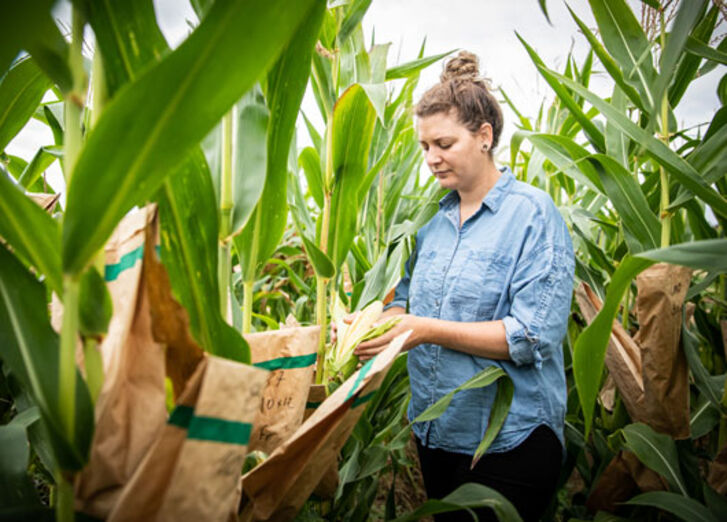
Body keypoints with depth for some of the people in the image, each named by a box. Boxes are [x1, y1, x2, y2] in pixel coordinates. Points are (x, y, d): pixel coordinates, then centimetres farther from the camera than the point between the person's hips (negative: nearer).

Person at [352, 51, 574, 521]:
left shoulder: (533, 213, -13)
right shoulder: (434, 219, 8)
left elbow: (535, 335, -21)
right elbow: (410, 298, 14)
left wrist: (431, 331, -25)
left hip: (509, 442, -6)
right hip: (435, 430, 7)